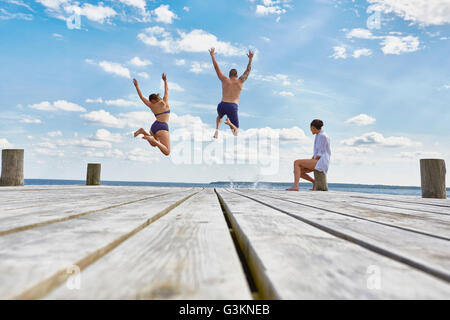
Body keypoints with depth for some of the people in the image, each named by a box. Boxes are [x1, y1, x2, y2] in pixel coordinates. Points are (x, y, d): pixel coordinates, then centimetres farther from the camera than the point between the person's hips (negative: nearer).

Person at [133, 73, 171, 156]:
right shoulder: (165, 101, 10)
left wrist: (137, 86, 32)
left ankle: (144, 132, 7)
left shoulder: (152, 106, 14)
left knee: (153, 144, 32)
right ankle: (153, 139, -31)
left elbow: (142, 97, 25)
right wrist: (165, 80, 40)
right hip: (162, 127, -5)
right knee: (167, 152, -11)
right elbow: (166, 90, 26)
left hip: (153, 126, 5)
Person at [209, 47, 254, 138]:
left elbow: (216, 68, 14)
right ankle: (229, 122, -28)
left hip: (222, 105, 2)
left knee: (219, 117, 40)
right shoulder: (240, 81, 8)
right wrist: (250, 59, 25)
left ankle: (217, 129, 7)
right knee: (235, 132, 9)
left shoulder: (224, 80, 9)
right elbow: (248, 71, 19)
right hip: (233, 107, -2)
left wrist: (212, 56, 23)